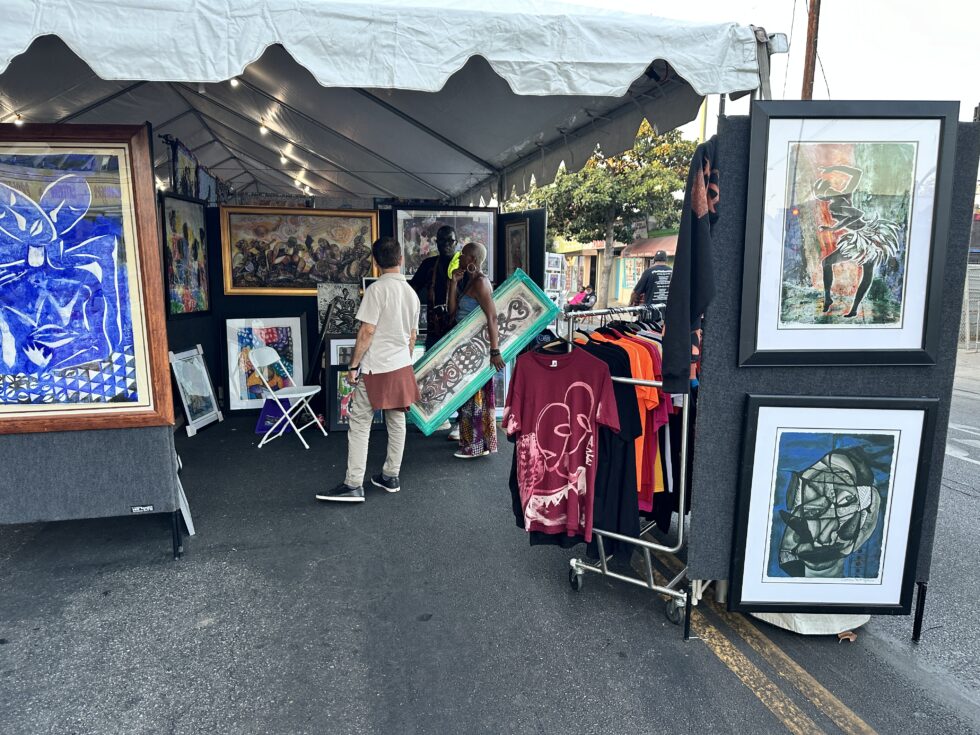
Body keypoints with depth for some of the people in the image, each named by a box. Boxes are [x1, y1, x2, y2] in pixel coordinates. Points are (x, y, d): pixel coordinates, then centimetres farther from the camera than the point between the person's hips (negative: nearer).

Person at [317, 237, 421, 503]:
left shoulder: (377, 289, -14)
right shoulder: (412, 293, 7)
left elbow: (367, 332, -17)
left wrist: (353, 365, -9)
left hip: (376, 369, -7)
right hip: (402, 367, 7)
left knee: (359, 425, -3)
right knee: (397, 422, 13)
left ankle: (353, 485, -2)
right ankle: (391, 476, 22)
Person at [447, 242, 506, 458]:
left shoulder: (480, 282, -17)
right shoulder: (467, 280, 12)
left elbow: (492, 317, -24)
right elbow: (453, 309, 5)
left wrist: (495, 351, -28)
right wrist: (454, 282, -3)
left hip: (478, 345, -9)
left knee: (475, 394, -2)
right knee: (469, 393, 16)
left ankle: (478, 445, 8)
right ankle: (470, 439, 28)